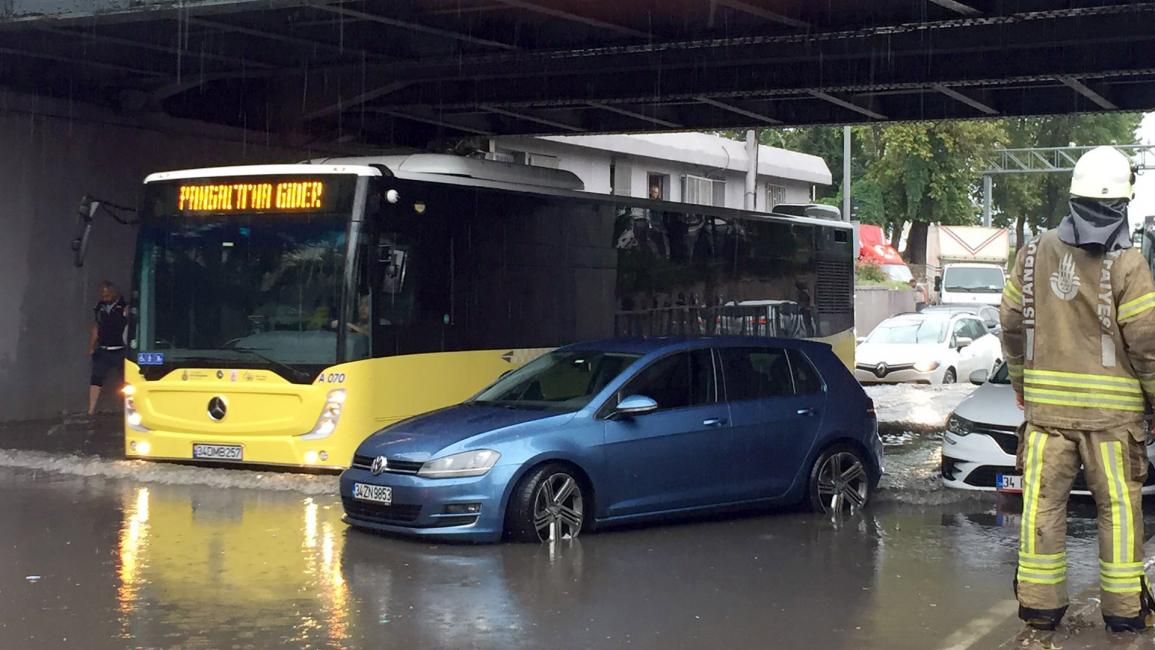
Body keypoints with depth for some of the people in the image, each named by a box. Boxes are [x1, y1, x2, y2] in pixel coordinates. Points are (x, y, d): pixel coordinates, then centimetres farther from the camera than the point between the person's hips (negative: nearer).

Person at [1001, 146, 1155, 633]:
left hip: (1045, 407, 3)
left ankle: (1040, 605, 11)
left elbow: (1012, 325, 9)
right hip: (1112, 409, -3)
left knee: (1043, 502, 7)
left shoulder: (1035, 253, 2)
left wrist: (1020, 383, 22)